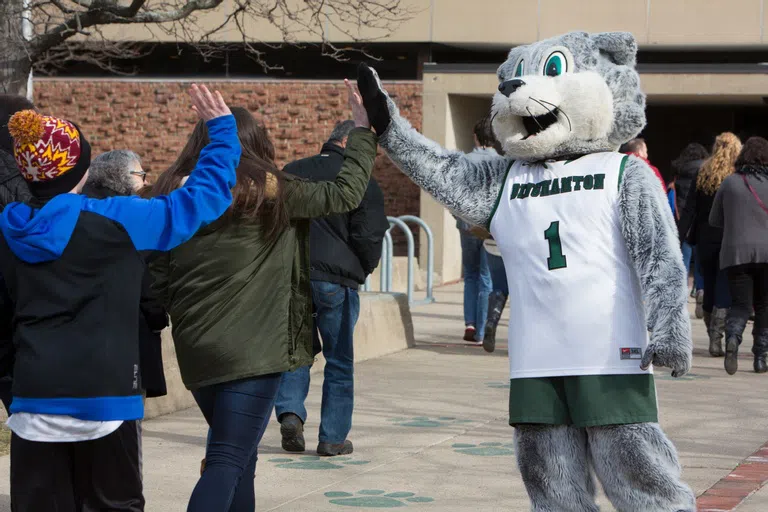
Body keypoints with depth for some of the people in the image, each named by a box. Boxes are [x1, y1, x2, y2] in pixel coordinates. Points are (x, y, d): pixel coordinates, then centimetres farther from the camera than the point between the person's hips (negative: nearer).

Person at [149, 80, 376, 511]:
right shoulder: (268, 194, -8)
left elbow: (158, 281, 6)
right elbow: (345, 193, -1)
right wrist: (362, 131, 10)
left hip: (195, 350, 6)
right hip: (253, 350, -5)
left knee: (239, 456, 21)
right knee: (229, 460, -7)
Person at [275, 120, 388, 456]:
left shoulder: (290, 173, 9)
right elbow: (370, 236, -8)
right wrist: (362, 270, 11)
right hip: (336, 280, -4)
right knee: (339, 359, 7)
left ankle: (290, 411, -4)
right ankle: (333, 438, 9)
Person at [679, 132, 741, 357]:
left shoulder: (702, 174, 1)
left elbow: (690, 208, -1)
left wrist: (682, 234, 0)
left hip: (705, 240, 3)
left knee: (709, 288, 15)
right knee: (724, 290, -3)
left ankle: (713, 335, 24)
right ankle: (716, 338, -15)